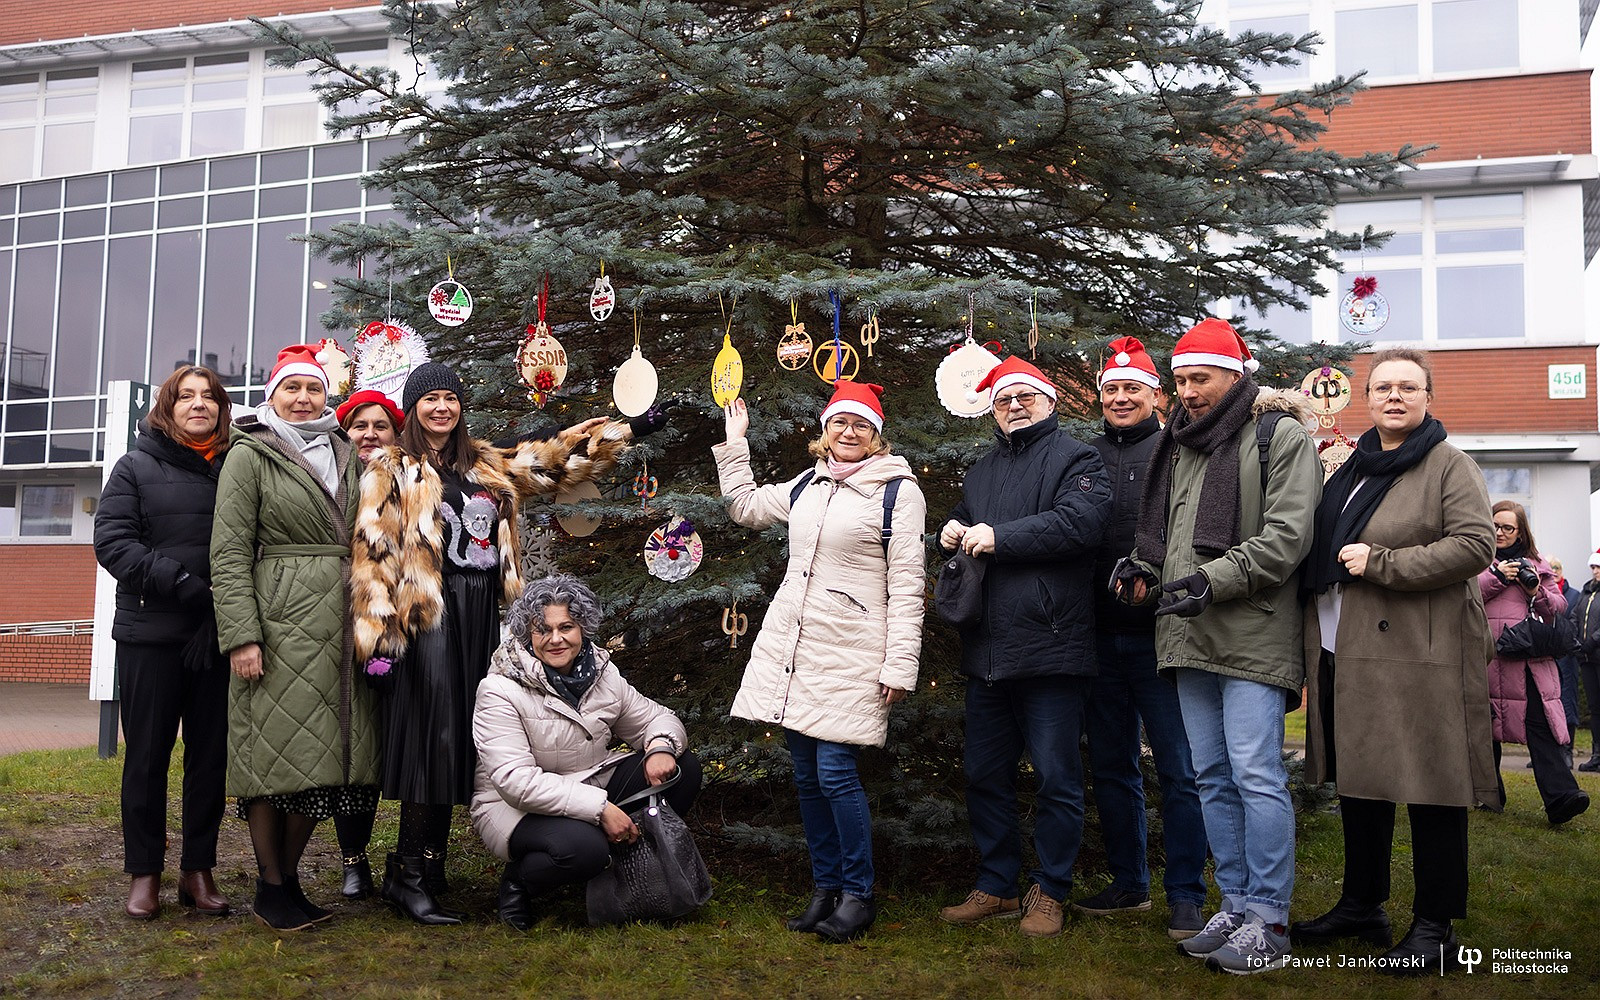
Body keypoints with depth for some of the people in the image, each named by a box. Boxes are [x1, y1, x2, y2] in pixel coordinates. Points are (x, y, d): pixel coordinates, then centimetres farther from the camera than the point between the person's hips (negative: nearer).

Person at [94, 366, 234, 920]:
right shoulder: (136, 467, 5)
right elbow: (111, 541, -5)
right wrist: (179, 582, -17)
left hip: (217, 638, 2)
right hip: (150, 635, -1)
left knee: (211, 754, 6)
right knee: (147, 755, 5)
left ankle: (198, 870, 17)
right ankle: (144, 873, 16)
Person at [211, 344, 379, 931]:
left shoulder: (345, 455, 17)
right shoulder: (249, 455, 1)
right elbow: (229, 554, -6)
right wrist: (241, 634, -15)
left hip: (341, 624, 5)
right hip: (280, 618, -5)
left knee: (322, 753, 6)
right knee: (276, 749, -3)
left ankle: (290, 877, 18)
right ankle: (270, 887, 9)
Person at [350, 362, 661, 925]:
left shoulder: (489, 466, 17)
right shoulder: (392, 471, 2)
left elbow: (555, 457, 22)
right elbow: (374, 553, -5)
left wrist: (630, 429, 21)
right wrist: (378, 633, -13)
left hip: (480, 617, 5)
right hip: (428, 618, -5)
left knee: (460, 741, 5)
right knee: (433, 737, -10)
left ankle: (426, 867, 13)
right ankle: (408, 877, -3)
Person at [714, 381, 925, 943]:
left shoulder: (898, 491, -4)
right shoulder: (806, 486, 14)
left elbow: (906, 586, -8)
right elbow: (743, 506, 31)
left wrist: (900, 665, -12)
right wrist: (734, 443, 26)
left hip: (850, 654, -6)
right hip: (791, 644, 6)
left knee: (834, 772, -9)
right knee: (806, 775, 9)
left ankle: (859, 895, 7)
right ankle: (825, 887, 22)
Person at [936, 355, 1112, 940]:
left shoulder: (1075, 459, -1)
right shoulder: (982, 470, 21)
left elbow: (1081, 523, -19)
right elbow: (962, 528, 32)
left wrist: (999, 537, -17)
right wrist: (951, 534, 7)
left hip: (1049, 649, -7)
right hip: (986, 652, 7)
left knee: (1056, 779, 2)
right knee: (984, 775, 13)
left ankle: (1050, 892, 16)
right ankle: (996, 887, 26)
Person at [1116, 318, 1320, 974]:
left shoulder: (1280, 437, -3)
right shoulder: (1180, 443, 19)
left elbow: (1286, 535, -13)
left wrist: (1215, 579, -21)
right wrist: (1147, 566, 6)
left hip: (1252, 635, -7)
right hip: (1190, 635, 8)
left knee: (1256, 776, -7)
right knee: (1213, 777, 11)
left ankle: (1268, 922, 2)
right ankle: (1236, 907, 21)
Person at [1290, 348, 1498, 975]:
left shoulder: (1449, 467, -3)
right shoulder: (1351, 469, 18)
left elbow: (1475, 543, -15)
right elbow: (1322, 552, 25)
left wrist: (1379, 563, -17)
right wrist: (1313, 641, 17)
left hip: (1418, 654, -7)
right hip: (1345, 653, 7)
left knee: (1430, 786, -3)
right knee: (1359, 781, 14)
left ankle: (1436, 927, 8)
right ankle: (1361, 906, 26)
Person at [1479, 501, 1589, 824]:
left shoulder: (1534, 562, 19)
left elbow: (1559, 606, 16)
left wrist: (1538, 591, -4)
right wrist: (1497, 576, -10)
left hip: (1530, 657, 1)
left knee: (1540, 724, -10)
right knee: (1487, 725, 3)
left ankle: (1560, 797, -18)